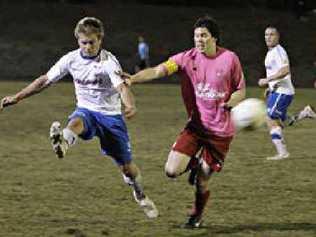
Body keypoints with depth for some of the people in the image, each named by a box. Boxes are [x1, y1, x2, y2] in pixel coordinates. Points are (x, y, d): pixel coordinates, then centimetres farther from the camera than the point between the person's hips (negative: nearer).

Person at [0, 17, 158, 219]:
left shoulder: (109, 62, -17)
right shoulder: (71, 59, -5)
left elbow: (122, 87, -33)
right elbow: (45, 81, 4)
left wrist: (130, 106, -55)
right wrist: (17, 98, 1)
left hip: (111, 115, -2)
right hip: (86, 111, 2)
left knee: (126, 165, 4)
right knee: (76, 122, -38)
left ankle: (140, 195, 34)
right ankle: (62, 143, -73)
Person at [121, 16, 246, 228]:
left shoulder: (230, 59, -8)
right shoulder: (187, 58, -5)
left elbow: (241, 91, 4)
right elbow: (159, 70, -18)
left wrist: (228, 104, -18)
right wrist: (133, 79, -35)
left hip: (221, 130, -2)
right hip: (196, 125, 2)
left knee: (202, 182, 2)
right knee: (172, 171, -12)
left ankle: (196, 216, 33)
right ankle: (195, 165, 24)